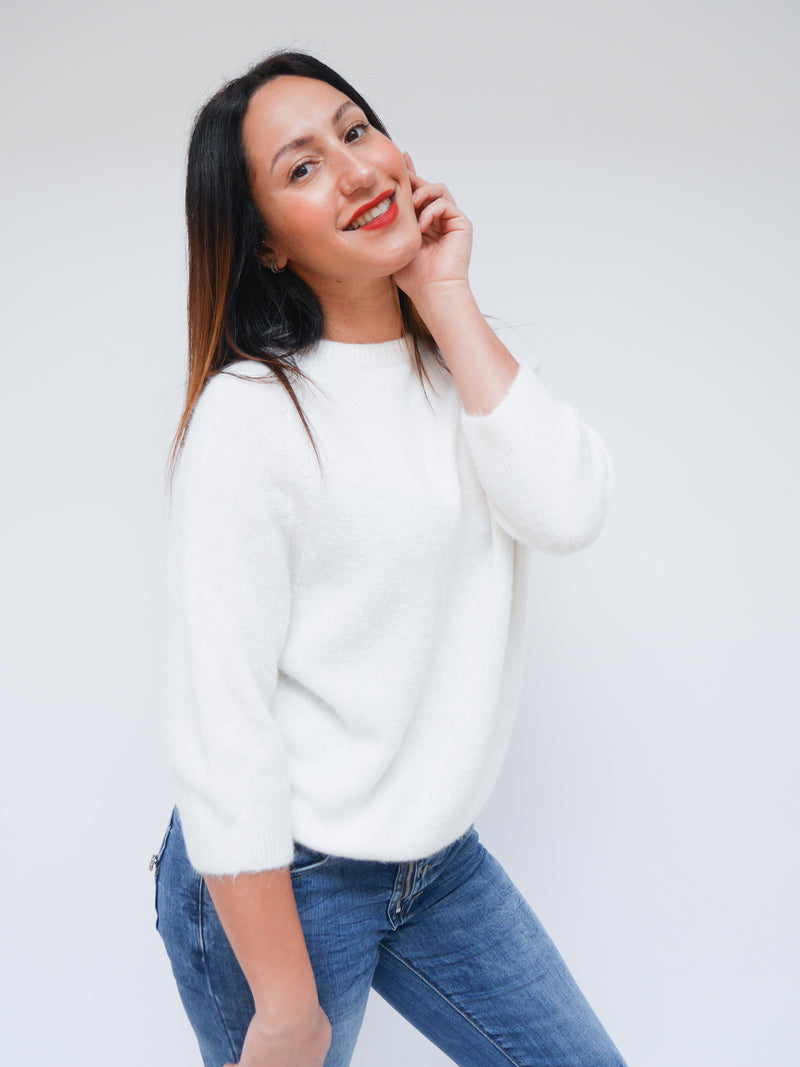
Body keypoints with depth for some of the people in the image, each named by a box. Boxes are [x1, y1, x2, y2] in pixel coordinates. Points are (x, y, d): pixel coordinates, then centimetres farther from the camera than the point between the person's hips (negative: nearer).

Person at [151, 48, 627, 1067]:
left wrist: (446, 295, -14)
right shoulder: (251, 413, -19)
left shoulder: (474, 356, 2)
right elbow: (220, 723, -21)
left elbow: (568, 512, -15)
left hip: (441, 857, 6)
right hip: (281, 879, -6)